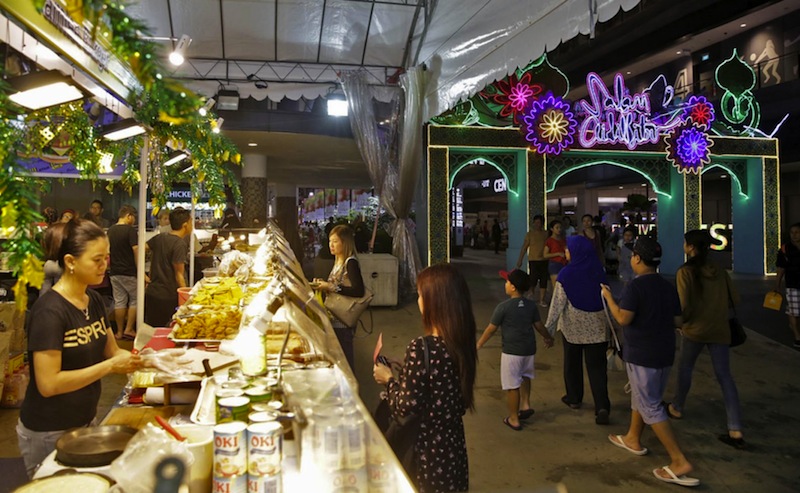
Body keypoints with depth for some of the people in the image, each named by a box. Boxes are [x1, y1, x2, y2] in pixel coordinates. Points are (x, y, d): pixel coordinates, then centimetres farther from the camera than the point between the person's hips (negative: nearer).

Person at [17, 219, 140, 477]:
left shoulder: (94, 301, 1)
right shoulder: (49, 311, -23)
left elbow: (111, 351, 8)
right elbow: (48, 384, -25)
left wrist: (138, 358, -11)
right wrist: (111, 366, -25)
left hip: (85, 421, 8)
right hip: (49, 433, -7)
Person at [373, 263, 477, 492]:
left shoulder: (421, 348, -26)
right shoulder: (463, 343, -4)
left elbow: (405, 409, -20)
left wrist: (389, 379, -4)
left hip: (427, 452, -6)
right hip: (453, 447, 6)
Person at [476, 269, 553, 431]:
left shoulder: (503, 307, -14)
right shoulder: (531, 305, 1)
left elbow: (491, 329, -8)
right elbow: (539, 325, 11)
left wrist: (479, 344, 4)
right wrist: (548, 338, 31)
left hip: (511, 351, -6)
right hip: (529, 349, 6)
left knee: (512, 385, 5)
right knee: (525, 375, 31)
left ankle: (514, 419, 14)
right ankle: (526, 404, 24)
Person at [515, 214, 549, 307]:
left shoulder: (546, 234, 6)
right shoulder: (530, 234, -1)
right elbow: (524, 247, -2)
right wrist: (520, 260, -6)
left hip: (544, 260, 3)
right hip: (533, 260, -3)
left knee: (543, 280, 5)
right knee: (533, 278, -9)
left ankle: (541, 300, 14)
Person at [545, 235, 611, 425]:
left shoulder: (566, 274, -15)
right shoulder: (598, 269, -3)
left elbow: (558, 303, -13)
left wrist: (549, 328, -6)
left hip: (573, 326, -2)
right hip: (597, 326, 2)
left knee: (572, 362, 17)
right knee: (597, 366, 3)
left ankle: (574, 398, 31)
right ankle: (602, 407, -8)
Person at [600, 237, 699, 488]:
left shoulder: (634, 286, -18)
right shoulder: (669, 287, 5)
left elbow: (623, 318, -21)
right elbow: (678, 321, 9)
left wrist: (608, 297, -8)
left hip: (641, 354, -8)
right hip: (664, 353, 8)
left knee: (651, 407, -1)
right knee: (641, 396, 23)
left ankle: (680, 461, -3)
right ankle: (632, 439, 39)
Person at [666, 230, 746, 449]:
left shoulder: (685, 272, -11)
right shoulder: (719, 270, 4)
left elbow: (684, 306, -14)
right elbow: (734, 298, 8)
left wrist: (681, 323, 4)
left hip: (695, 329, -4)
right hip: (720, 330, 4)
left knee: (685, 367, 18)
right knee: (724, 375, 6)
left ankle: (677, 407, 35)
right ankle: (735, 430, 2)